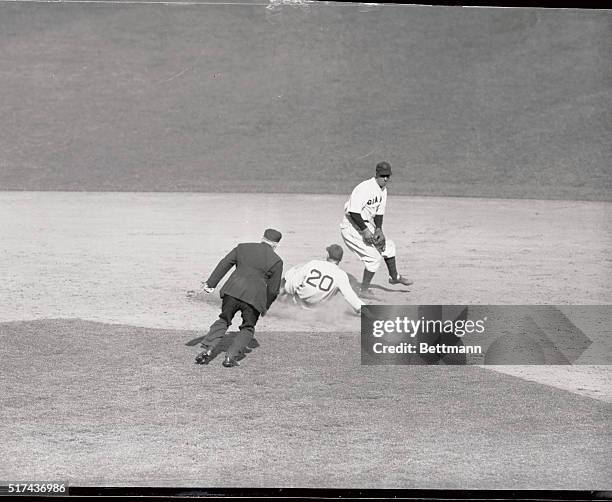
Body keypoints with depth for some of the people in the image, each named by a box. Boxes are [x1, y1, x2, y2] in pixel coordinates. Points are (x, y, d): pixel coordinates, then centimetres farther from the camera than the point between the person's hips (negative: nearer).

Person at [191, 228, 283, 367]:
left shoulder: (243, 248, 12)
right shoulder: (276, 261, 4)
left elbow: (223, 265, 9)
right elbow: (273, 290, 5)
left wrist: (210, 283, 10)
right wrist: (265, 307, 19)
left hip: (232, 291, 2)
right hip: (254, 297, -2)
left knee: (223, 321, 20)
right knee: (247, 329, 16)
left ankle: (208, 350, 6)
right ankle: (231, 356, 1)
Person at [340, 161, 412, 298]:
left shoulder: (383, 190, 5)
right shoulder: (364, 188, -25)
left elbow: (379, 212, 9)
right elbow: (354, 212, -28)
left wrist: (379, 229, -7)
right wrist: (365, 231, -28)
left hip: (366, 225, 9)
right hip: (351, 227, -9)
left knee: (388, 245, 18)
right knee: (374, 256, -14)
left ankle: (394, 277, 39)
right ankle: (364, 290, -1)